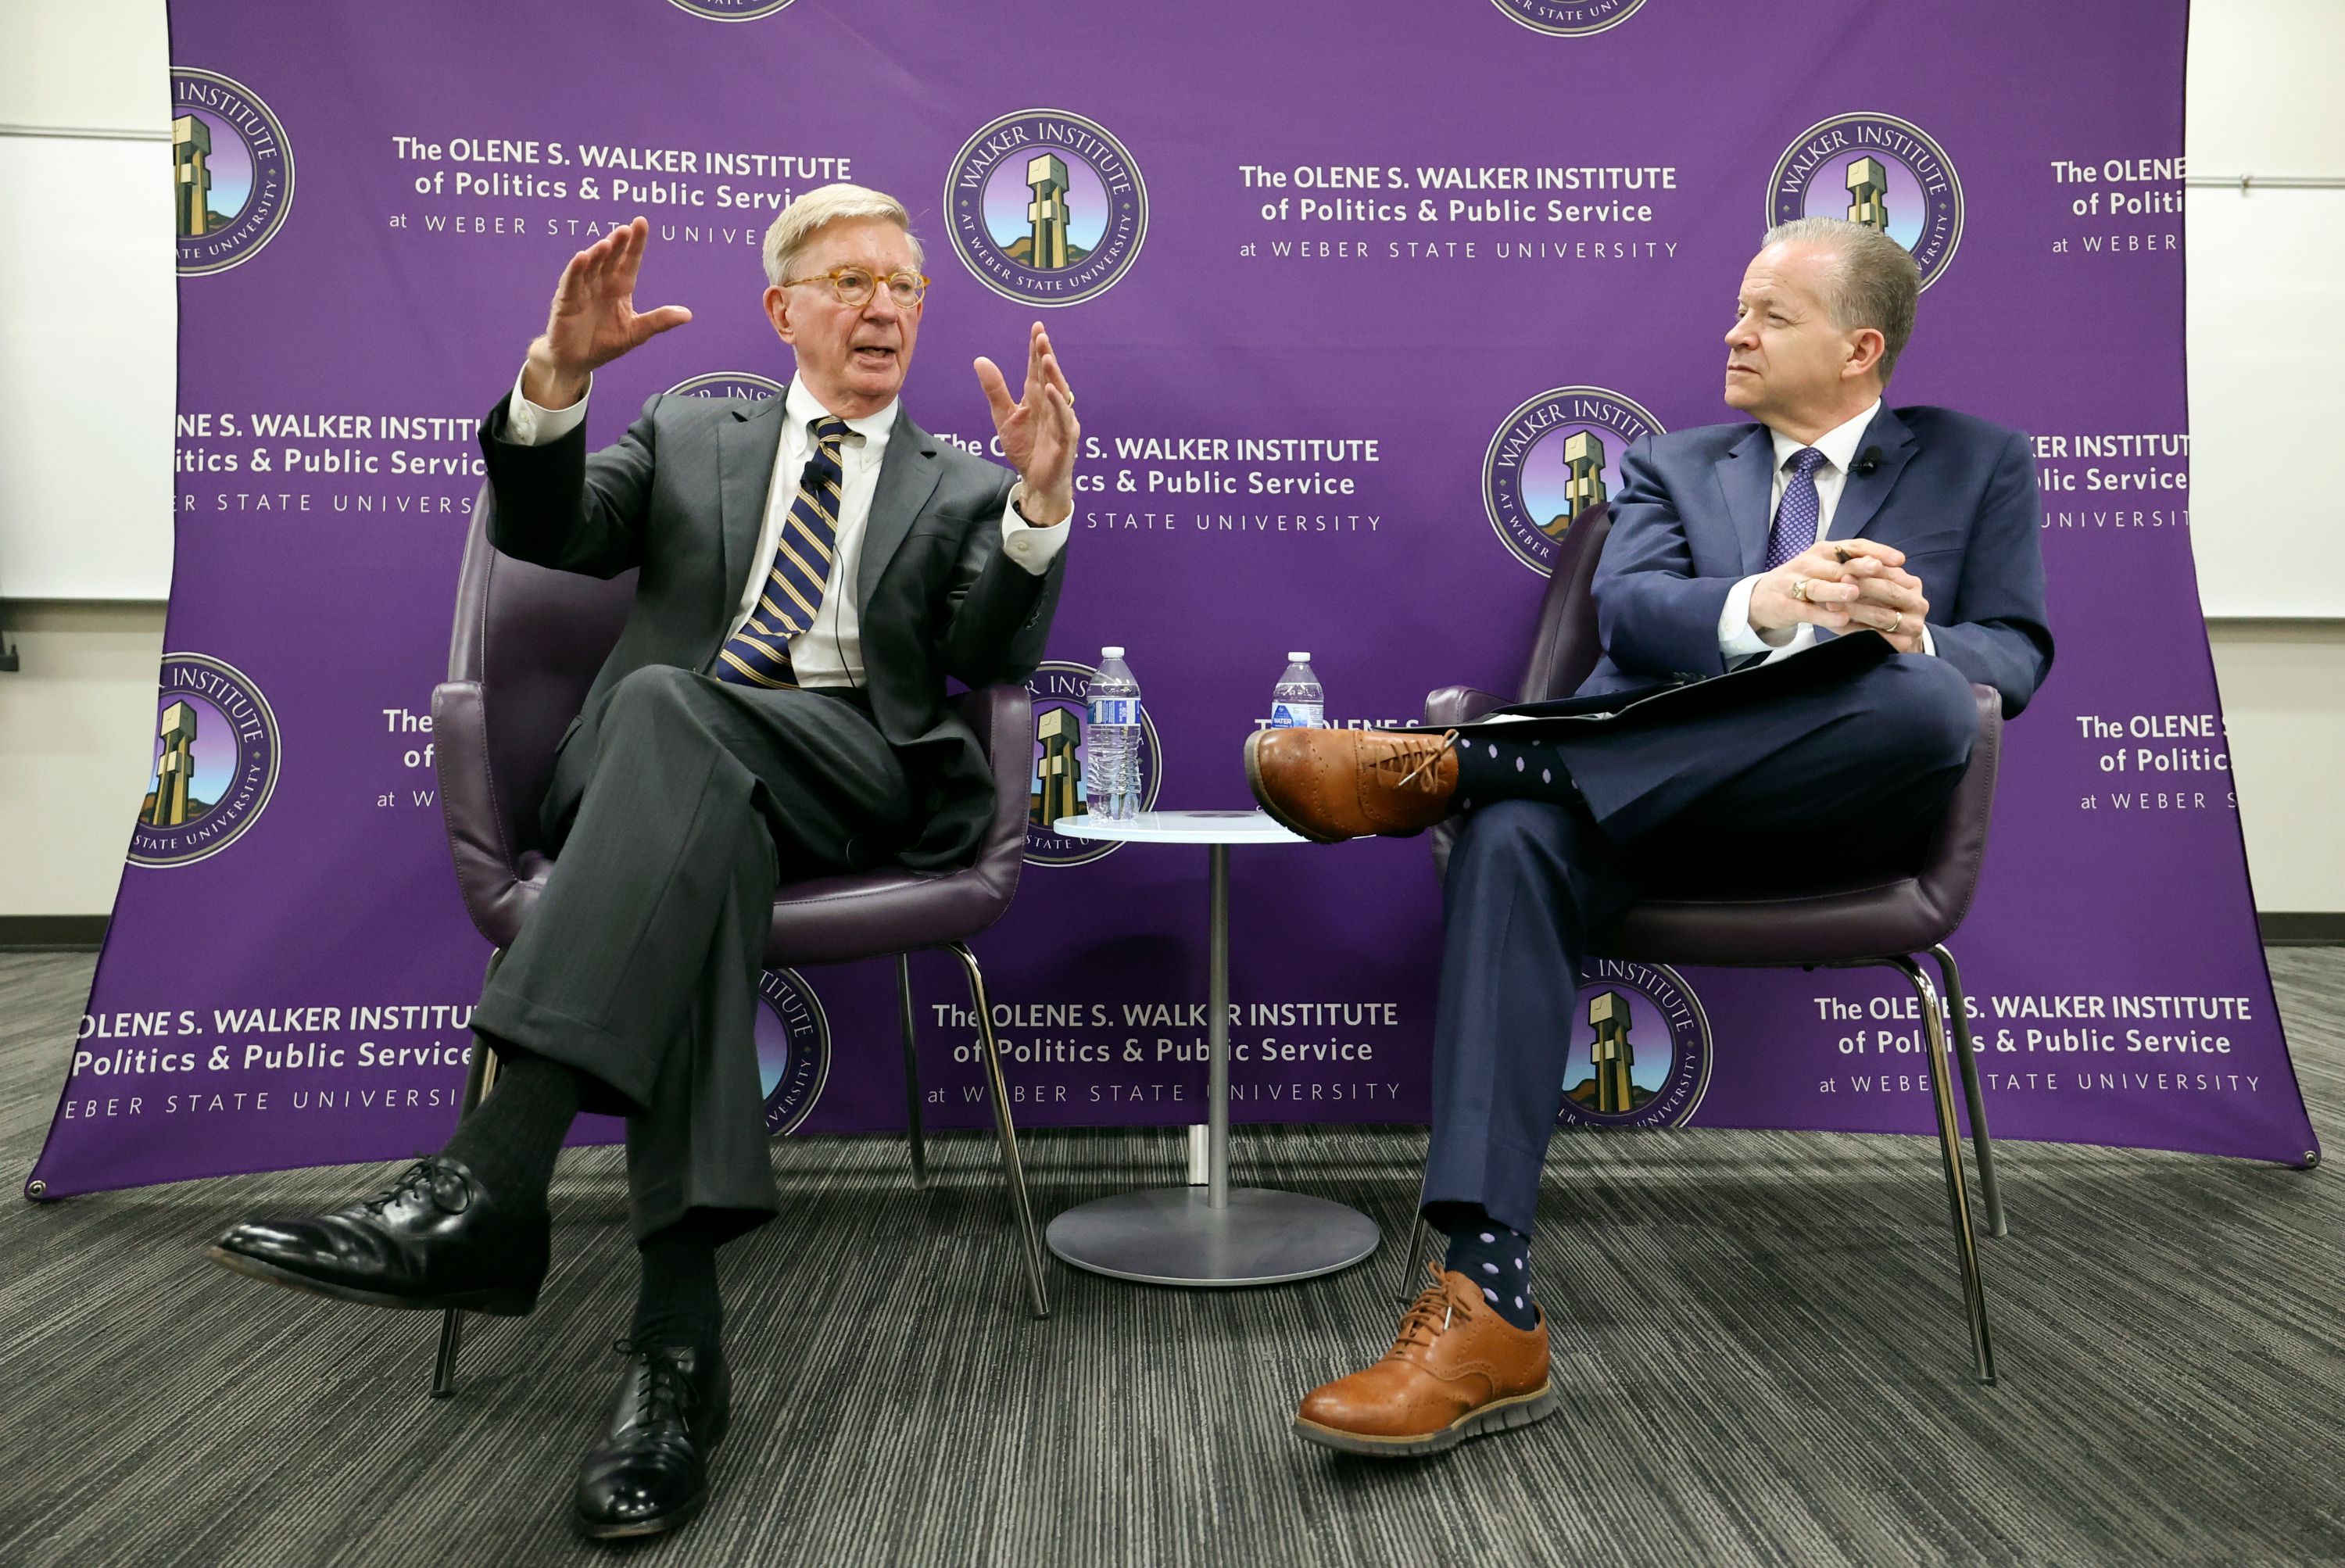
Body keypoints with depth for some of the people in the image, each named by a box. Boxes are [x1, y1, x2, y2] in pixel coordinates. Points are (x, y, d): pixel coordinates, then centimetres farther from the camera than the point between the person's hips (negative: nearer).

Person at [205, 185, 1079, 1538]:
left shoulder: (962, 490, 21)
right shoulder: (689, 437, 25)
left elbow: (993, 655, 2)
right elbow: (542, 535, 9)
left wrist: (1042, 496, -16)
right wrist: (559, 376, -10)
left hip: (855, 776, -1)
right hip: (664, 772, 2)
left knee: (666, 708, -34)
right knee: (703, 830, -37)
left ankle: (489, 1183, -44)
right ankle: (682, 1328, -40)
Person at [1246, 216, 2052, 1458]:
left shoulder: (1978, 462, 21)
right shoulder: (1672, 463, 22)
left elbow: (2016, 652, 9)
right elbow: (1627, 609, 1)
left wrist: (1920, 640, -15)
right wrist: (1760, 608, -21)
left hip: (1836, 801, 0)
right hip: (1660, 782, 1)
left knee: (1924, 698, -35)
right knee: (1514, 836, -33)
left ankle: (1454, 761, -33)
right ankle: (1488, 1308, -39)